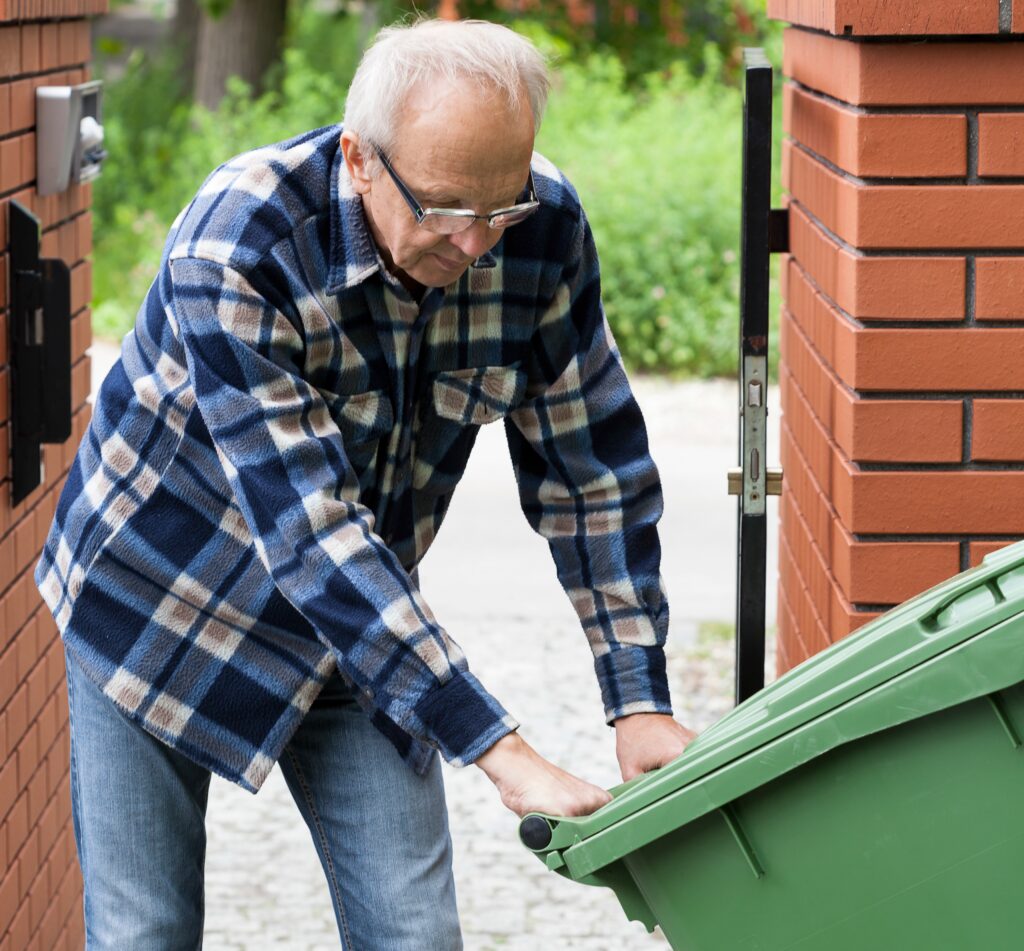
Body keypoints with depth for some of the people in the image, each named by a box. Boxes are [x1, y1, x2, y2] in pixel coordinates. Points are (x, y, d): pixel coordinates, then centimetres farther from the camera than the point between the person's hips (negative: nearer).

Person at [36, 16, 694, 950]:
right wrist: (500, 751, -40)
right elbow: (304, 527, -37)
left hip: (364, 623, 4)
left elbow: (591, 468, -7)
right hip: (159, 598, -4)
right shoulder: (232, 244, -33)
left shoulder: (542, 225, -18)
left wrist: (642, 703, -13)